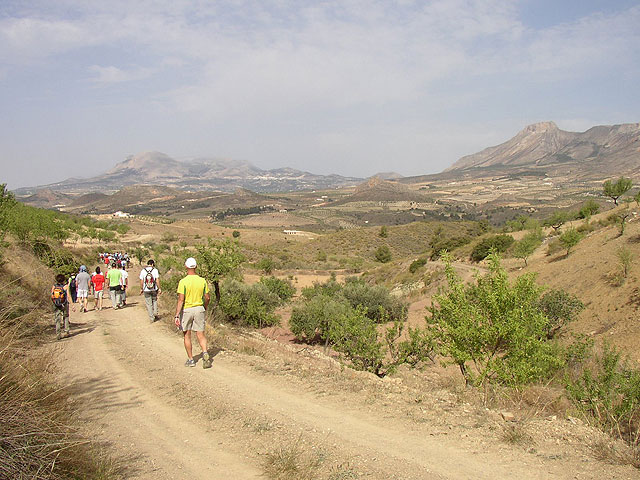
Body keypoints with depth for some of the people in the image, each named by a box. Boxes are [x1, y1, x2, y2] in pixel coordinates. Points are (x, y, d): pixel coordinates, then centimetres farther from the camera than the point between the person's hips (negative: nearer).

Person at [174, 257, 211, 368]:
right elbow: (207, 298, 4)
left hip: (186, 310, -3)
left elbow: (181, 300, -18)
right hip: (199, 309, 3)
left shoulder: (183, 282, -13)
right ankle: (205, 353, -18)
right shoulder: (202, 281, -1)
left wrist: (177, 315, -16)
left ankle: (190, 359, 17)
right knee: (201, 335, 6)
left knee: (187, 335, 12)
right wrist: (204, 308, 22)